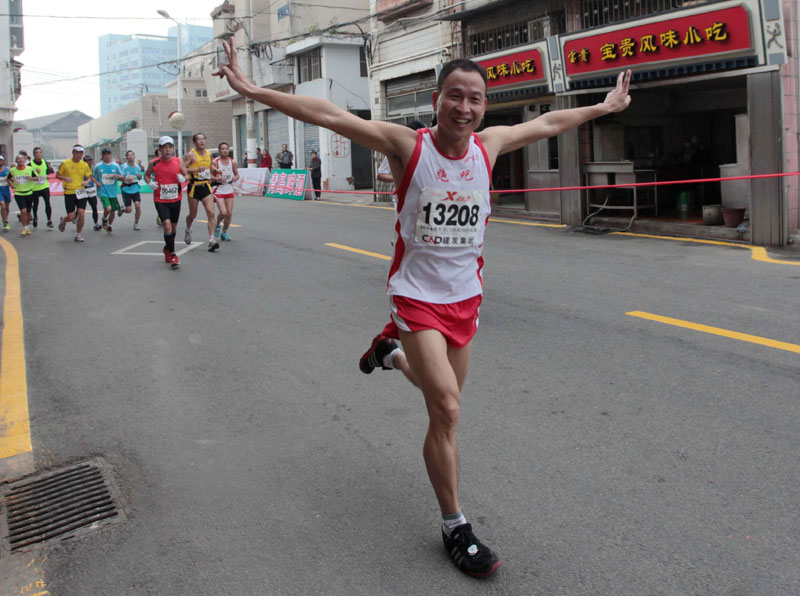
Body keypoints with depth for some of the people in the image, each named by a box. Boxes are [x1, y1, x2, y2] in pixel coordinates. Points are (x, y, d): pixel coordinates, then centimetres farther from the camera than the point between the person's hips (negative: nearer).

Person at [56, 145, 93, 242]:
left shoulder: (85, 165, 5)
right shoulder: (65, 163, -2)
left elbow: (89, 178, 11)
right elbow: (57, 175, 6)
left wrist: (87, 182, -13)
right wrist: (65, 178, -15)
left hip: (80, 192, 2)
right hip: (69, 193, -2)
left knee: (81, 213, -10)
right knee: (71, 217, -4)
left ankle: (78, 234, 8)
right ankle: (63, 221, 33)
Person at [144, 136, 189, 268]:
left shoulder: (179, 161, -3)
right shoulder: (154, 163, -6)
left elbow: (187, 174, 6)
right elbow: (146, 175, 10)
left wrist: (183, 178, -16)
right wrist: (150, 183, -10)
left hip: (176, 199, 3)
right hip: (160, 200, -3)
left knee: (174, 226, 13)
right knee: (167, 224, -17)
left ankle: (167, 248, 39)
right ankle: (172, 255, -6)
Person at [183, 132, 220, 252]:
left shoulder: (209, 154, 10)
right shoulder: (191, 155, -8)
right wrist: (196, 169, -24)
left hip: (206, 186, 4)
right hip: (194, 187, -4)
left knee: (211, 213, -13)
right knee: (193, 214, 11)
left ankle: (211, 240, -16)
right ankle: (188, 230, 43)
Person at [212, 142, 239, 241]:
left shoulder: (232, 162, 3)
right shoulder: (215, 162, -8)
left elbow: (237, 174, 13)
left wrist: (235, 178, -10)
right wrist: (218, 179, -24)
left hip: (229, 190, 4)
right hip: (219, 191, -4)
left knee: (229, 213, 2)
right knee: (223, 213, -14)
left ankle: (224, 232, 21)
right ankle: (217, 225, 19)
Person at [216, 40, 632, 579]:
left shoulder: (488, 145, 0)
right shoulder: (407, 144, -12)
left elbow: (549, 123, 16)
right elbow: (329, 115, -16)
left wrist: (605, 107, 28)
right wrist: (253, 90, -22)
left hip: (465, 297, 5)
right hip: (417, 295, -5)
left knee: (443, 398, 19)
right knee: (447, 409, -13)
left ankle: (391, 351, 51)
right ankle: (456, 527, 5)